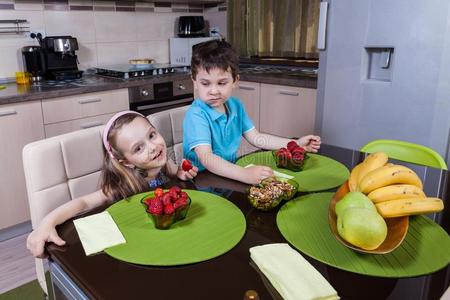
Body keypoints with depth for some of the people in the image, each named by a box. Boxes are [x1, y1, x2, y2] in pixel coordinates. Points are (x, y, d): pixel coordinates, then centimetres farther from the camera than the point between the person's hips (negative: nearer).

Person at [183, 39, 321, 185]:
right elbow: (206, 158, -28)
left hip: (229, 176, 6)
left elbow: (256, 138, 13)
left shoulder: (235, 106, 5)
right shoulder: (196, 115, -17)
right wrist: (244, 174, -41)